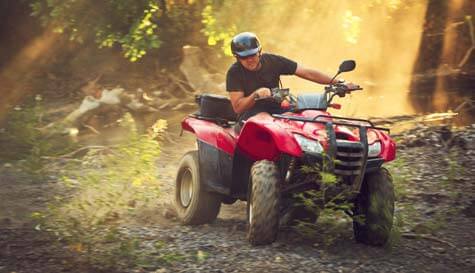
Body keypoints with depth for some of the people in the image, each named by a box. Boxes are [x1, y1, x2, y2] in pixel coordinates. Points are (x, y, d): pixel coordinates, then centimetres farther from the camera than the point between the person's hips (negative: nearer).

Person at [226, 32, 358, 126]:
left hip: (277, 109, 3)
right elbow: (237, 107, -12)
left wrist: (338, 83, -10)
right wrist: (256, 94, -31)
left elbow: (307, 73, -2)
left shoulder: (273, 61, 0)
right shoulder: (234, 72, -6)